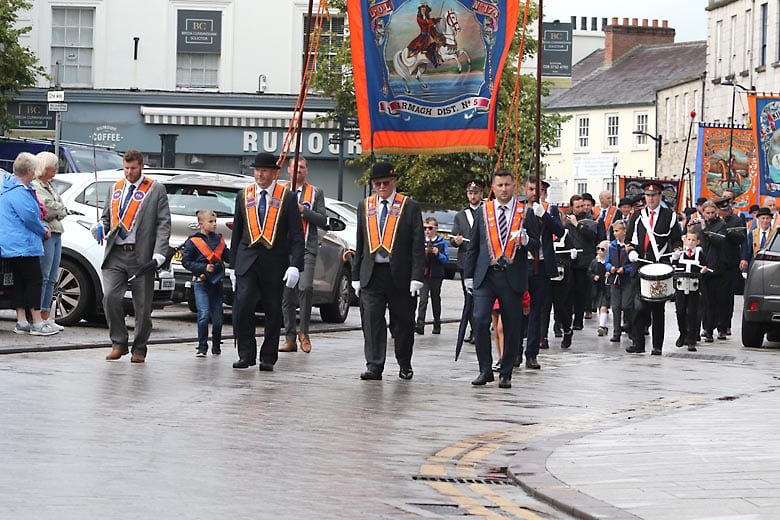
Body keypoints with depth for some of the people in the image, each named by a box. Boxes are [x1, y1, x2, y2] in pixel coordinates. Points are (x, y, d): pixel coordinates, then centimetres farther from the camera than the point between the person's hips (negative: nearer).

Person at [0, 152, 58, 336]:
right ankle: (37, 323, -7)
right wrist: (43, 232, -3)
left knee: (20, 282, 11)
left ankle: (22, 322, 12)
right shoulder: (19, 192, -18)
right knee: (34, 281, -7)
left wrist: (42, 228, 9)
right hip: (23, 244, -11)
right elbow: (29, 217, -19)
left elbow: (31, 215, 23)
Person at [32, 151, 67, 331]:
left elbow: (62, 209, 17)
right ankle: (37, 318, -9)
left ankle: (46, 316, 13)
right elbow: (50, 208, -16)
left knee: (51, 278, 10)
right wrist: (61, 209, 1)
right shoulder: (35, 186, -9)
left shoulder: (49, 186, 20)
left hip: (56, 233, 10)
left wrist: (57, 211, -2)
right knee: (43, 277, -10)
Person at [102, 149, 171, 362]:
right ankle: (119, 343, 4)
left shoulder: (156, 190, 3)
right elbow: (106, 217, 25)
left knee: (142, 305, 2)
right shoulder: (115, 188, 17)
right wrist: (101, 228, 0)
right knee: (110, 297, -11)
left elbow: (163, 223, -2)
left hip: (141, 255, -3)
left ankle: (139, 349, 14)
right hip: (115, 254, 3)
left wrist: (159, 253, -13)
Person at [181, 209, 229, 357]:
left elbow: (228, 256, 15)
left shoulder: (219, 240, 11)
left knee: (217, 317, 8)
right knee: (204, 315, -12)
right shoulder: (193, 241, -4)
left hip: (217, 282, 4)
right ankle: (202, 347, -5)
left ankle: (216, 345, 23)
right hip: (201, 282, -4)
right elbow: (186, 261, -5)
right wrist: (204, 267, -15)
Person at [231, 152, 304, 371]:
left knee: (273, 312, 3)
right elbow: (237, 232, 14)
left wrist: (295, 265, -12)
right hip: (247, 261, 2)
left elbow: (297, 235, -3)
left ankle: (268, 358, 13)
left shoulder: (287, 198, 0)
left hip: (275, 262, -2)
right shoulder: (244, 196, 9)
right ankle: (246, 354, -1)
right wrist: (234, 263, 10)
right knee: (242, 308, -11)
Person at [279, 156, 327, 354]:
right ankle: (290, 339, 7)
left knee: (306, 287, -21)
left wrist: (303, 210, -10)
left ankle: (304, 332, -7)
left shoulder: (316, 193, 10)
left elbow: (323, 221, 3)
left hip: (307, 248, -2)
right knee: (287, 294, 1)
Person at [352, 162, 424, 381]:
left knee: (403, 322, 7)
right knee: (371, 321, -7)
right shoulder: (365, 206, 11)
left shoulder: (410, 207, 1)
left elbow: (418, 246, -3)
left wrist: (416, 277, -11)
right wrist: (356, 276, 9)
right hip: (371, 273, 2)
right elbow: (360, 245, 14)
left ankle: (405, 365, 22)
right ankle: (374, 366, -7)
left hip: (400, 274, -2)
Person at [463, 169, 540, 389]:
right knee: (480, 320, -12)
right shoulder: (483, 212, 10)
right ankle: (485, 370, 2)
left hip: (512, 277, -1)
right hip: (485, 275, 1)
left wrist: (526, 240, -15)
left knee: (512, 326, 2)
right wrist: (468, 275, 11)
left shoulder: (525, 213, 5)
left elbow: (536, 245, 8)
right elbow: (473, 246, 14)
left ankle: (505, 374, 14)